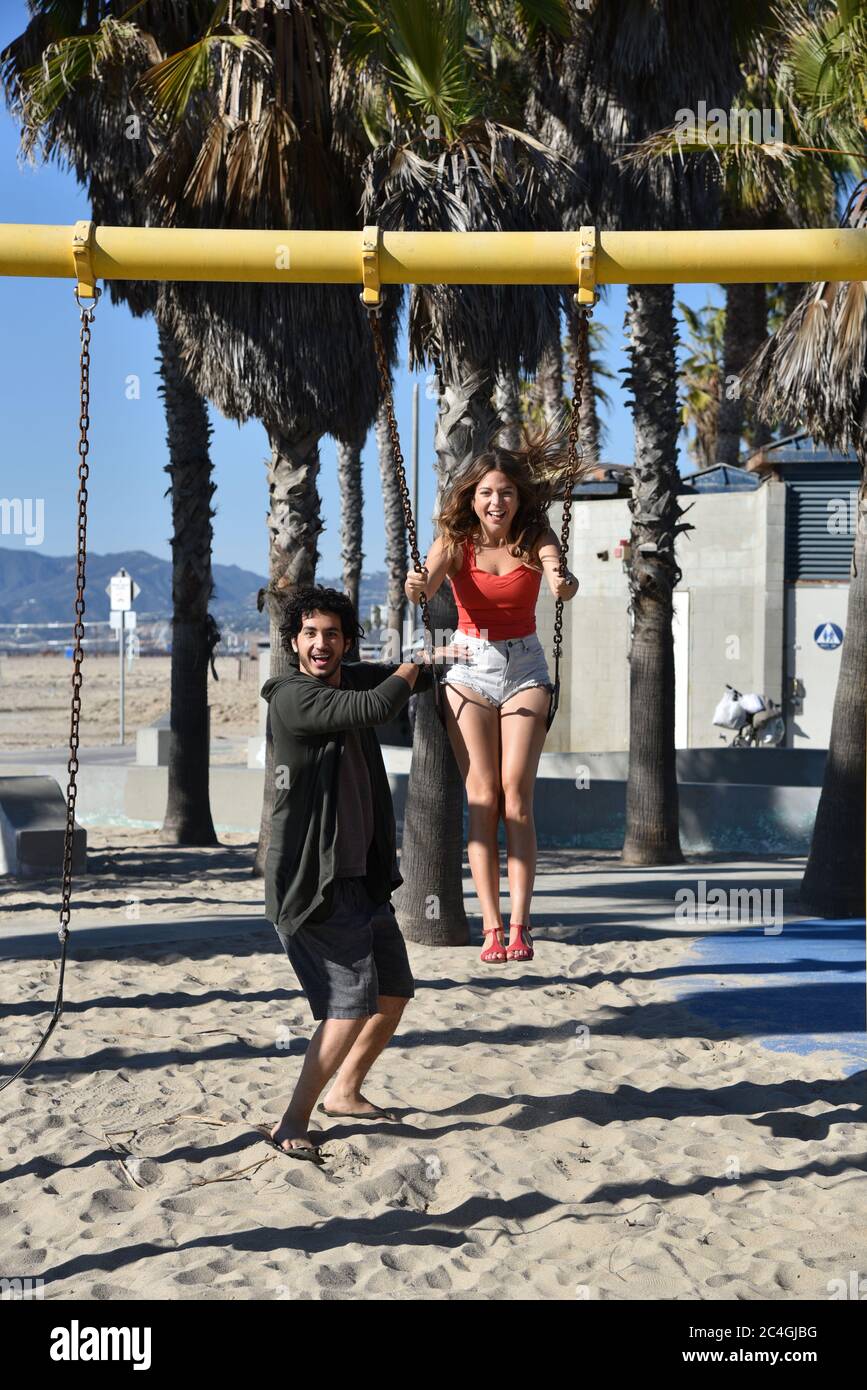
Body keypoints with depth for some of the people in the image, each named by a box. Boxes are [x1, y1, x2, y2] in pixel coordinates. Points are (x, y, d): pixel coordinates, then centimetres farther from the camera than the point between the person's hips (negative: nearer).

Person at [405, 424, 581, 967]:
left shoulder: (536, 539, -9)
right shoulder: (456, 540, -7)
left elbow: (557, 576, -29)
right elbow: (428, 581, -25)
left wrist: (565, 584, -52)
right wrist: (416, 587, -48)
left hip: (525, 668, 0)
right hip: (470, 667, 1)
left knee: (516, 797, -9)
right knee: (482, 799, -4)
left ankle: (520, 924, -9)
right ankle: (492, 927, -5)